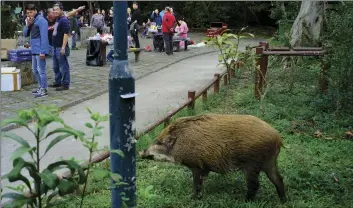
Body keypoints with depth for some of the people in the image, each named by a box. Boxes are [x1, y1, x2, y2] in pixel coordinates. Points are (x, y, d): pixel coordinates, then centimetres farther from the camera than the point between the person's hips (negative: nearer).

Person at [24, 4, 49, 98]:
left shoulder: (41, 20, -11)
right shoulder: (32, 21, 17)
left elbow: (44, 36, -18)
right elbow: (25, 34, 17)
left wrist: (42, 51, -23)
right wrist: (28, 25, -3)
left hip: (40, 50, -10)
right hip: (34, 50, 10)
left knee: (41, 70, -6)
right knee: (35, 70, 16)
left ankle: (44, 90, -1)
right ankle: (41, 87, 27)